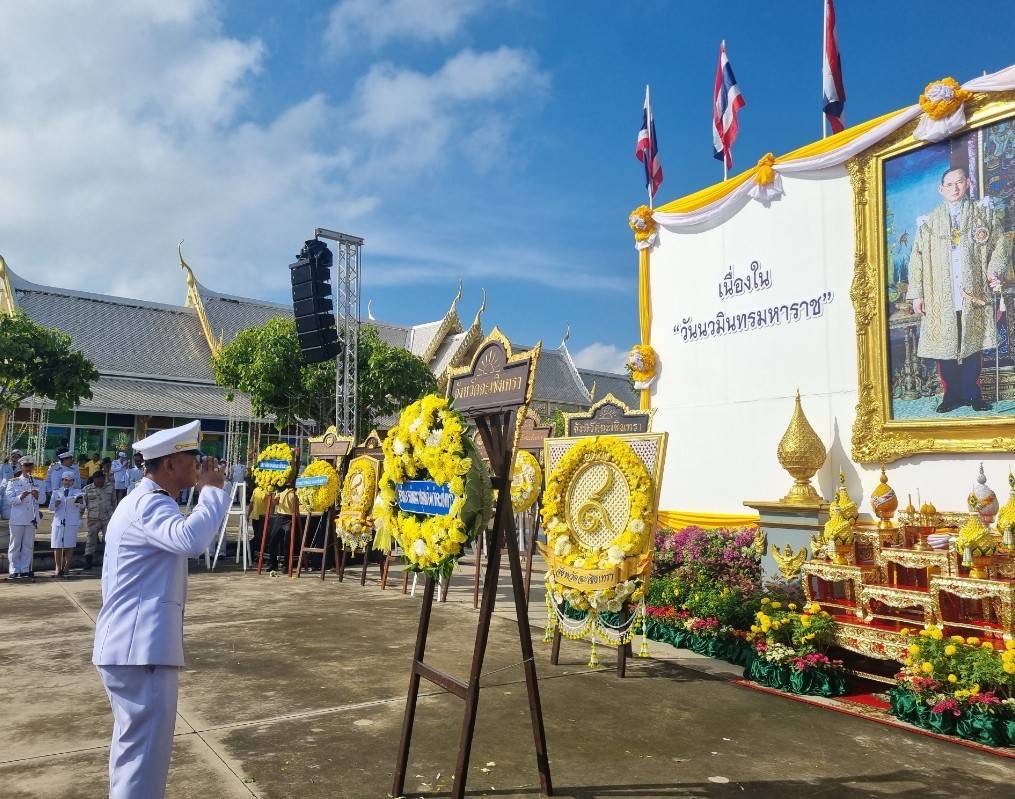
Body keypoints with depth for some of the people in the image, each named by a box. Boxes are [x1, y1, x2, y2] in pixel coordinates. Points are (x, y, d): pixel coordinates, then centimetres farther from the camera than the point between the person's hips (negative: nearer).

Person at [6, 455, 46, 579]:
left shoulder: (39, 482, 10)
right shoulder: (13, 482, 5)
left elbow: (43, 499, 2)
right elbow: (9, 500, -4)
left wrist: (37, 496, -20)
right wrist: (20, 497, -23)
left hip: (32, 518, 2)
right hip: (17, 518, -2)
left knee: (29, 545, 6)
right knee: (15, 545, 2)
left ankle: (25, 569, 13)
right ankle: (14, 570, 8)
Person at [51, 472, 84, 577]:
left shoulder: (77, 492, 12)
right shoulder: (57, 492, 15)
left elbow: (82, 507, 2)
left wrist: (80, 502, -21)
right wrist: (55, 505, -12)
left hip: (72, 522, -1)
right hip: (59, 521, 1)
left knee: (69, 546, -1)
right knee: (57, 546, -2)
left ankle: (66, 568, 9)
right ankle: (58, 568, 6)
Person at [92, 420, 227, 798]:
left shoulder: (138, 501, 18)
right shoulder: (151, 504, -17)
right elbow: (190, 539, -38)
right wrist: (212, 489, -25)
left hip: (129, 644, 11)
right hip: (142, 648, -11)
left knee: (132, 746, 24)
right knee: (145, 756, -5)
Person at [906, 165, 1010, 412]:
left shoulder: (984, 213, 13)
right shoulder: (929, 222, 11)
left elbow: (1000, 244, 10)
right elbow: (917, 259, 7)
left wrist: (994, 270, -9)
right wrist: (917, 294, 0)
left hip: (974, 296, 0)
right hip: (941, 299, 0)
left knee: (972, 346, 3)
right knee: (944, 347, 0)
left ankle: (972, 394, 12)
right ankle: (952, 394, 9)